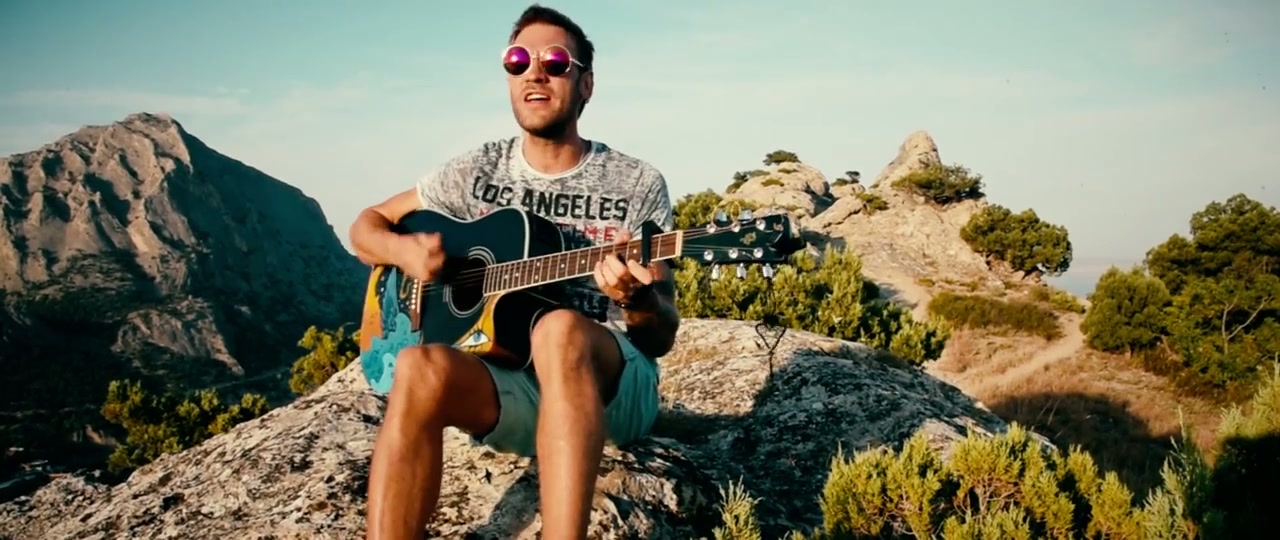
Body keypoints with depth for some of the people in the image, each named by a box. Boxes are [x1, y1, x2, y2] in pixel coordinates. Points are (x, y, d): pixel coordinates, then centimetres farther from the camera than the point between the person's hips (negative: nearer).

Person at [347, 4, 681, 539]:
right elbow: (367, 225, 17)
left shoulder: (636, 184, 0)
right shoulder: (478, 170, 8)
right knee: (422, 367, -31)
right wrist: (403, 249, -7)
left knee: (560, 330, -37)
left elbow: (663, 337, -1)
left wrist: (637, 298, -26)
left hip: (611, 384, -2)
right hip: (507, 385, 2)